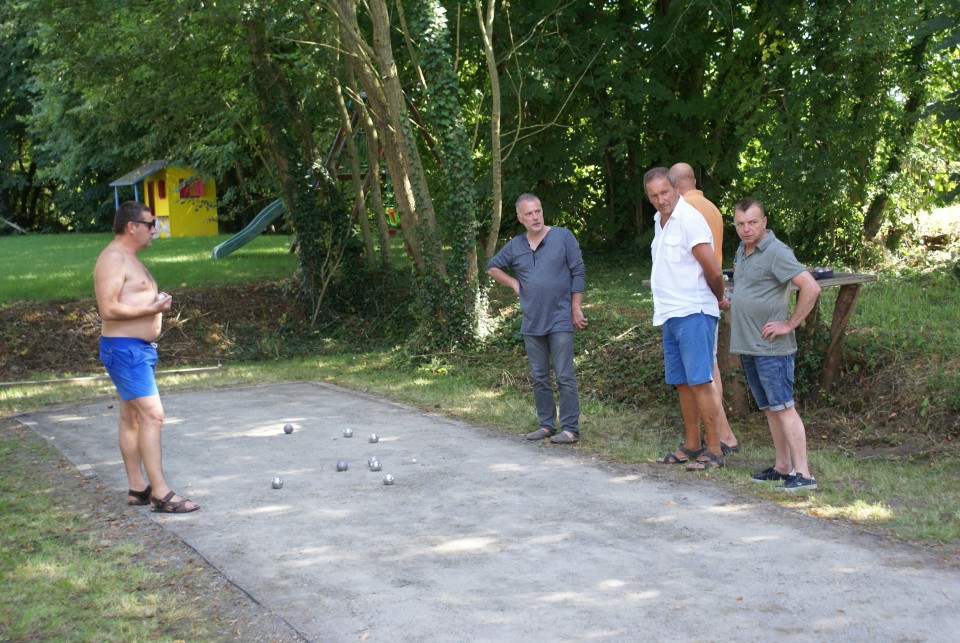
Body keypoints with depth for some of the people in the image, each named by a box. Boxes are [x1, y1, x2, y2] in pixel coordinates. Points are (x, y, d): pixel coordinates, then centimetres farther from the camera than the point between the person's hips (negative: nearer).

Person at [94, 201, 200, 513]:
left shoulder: (129, 259, 18)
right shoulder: (113, 259, -14)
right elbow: (108, 309, -23)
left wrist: (157, 302, 8)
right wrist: (151, 308, -18)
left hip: (139, 348, 11)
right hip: (124, 348, -11)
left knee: (132, 417, 12)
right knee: (152, 415, -14)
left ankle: (137, 488, 17)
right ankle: (160, 493, -14)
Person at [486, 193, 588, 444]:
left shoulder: (563, 236, -3)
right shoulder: (515, 245, 7)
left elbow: (578, 272, -3)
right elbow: (492, 267, 22)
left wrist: (576, 309, -6)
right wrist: (513, 283, 7)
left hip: (560, 320, -4)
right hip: (531, 324, 5)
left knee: (564, 377, -6)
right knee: (539, 378, 10)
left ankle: (570, 429, -2)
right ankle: (546, 425, 20)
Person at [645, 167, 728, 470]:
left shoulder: (689, 219, -14)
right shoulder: (660, 220, 15)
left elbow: (713, 270, -17)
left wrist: (719, 297, 2)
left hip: (693, 312, -9)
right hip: (670, 313, 9)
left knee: (699, 382, -9)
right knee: (682, 382, 13)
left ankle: (714, 450, -5)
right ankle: (692, 446, 21)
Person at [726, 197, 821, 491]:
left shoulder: (776, 252, -15)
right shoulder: (742, 251, 13)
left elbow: (811, 287, -23)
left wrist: (790, 324, -18)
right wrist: (731, 304, 16)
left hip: (772, 348, -9)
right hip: (747, 346, 9)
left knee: (783, 407, -10)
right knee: (769, 408, 13)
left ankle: (802, 473, -9)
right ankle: (782, 466, 20)